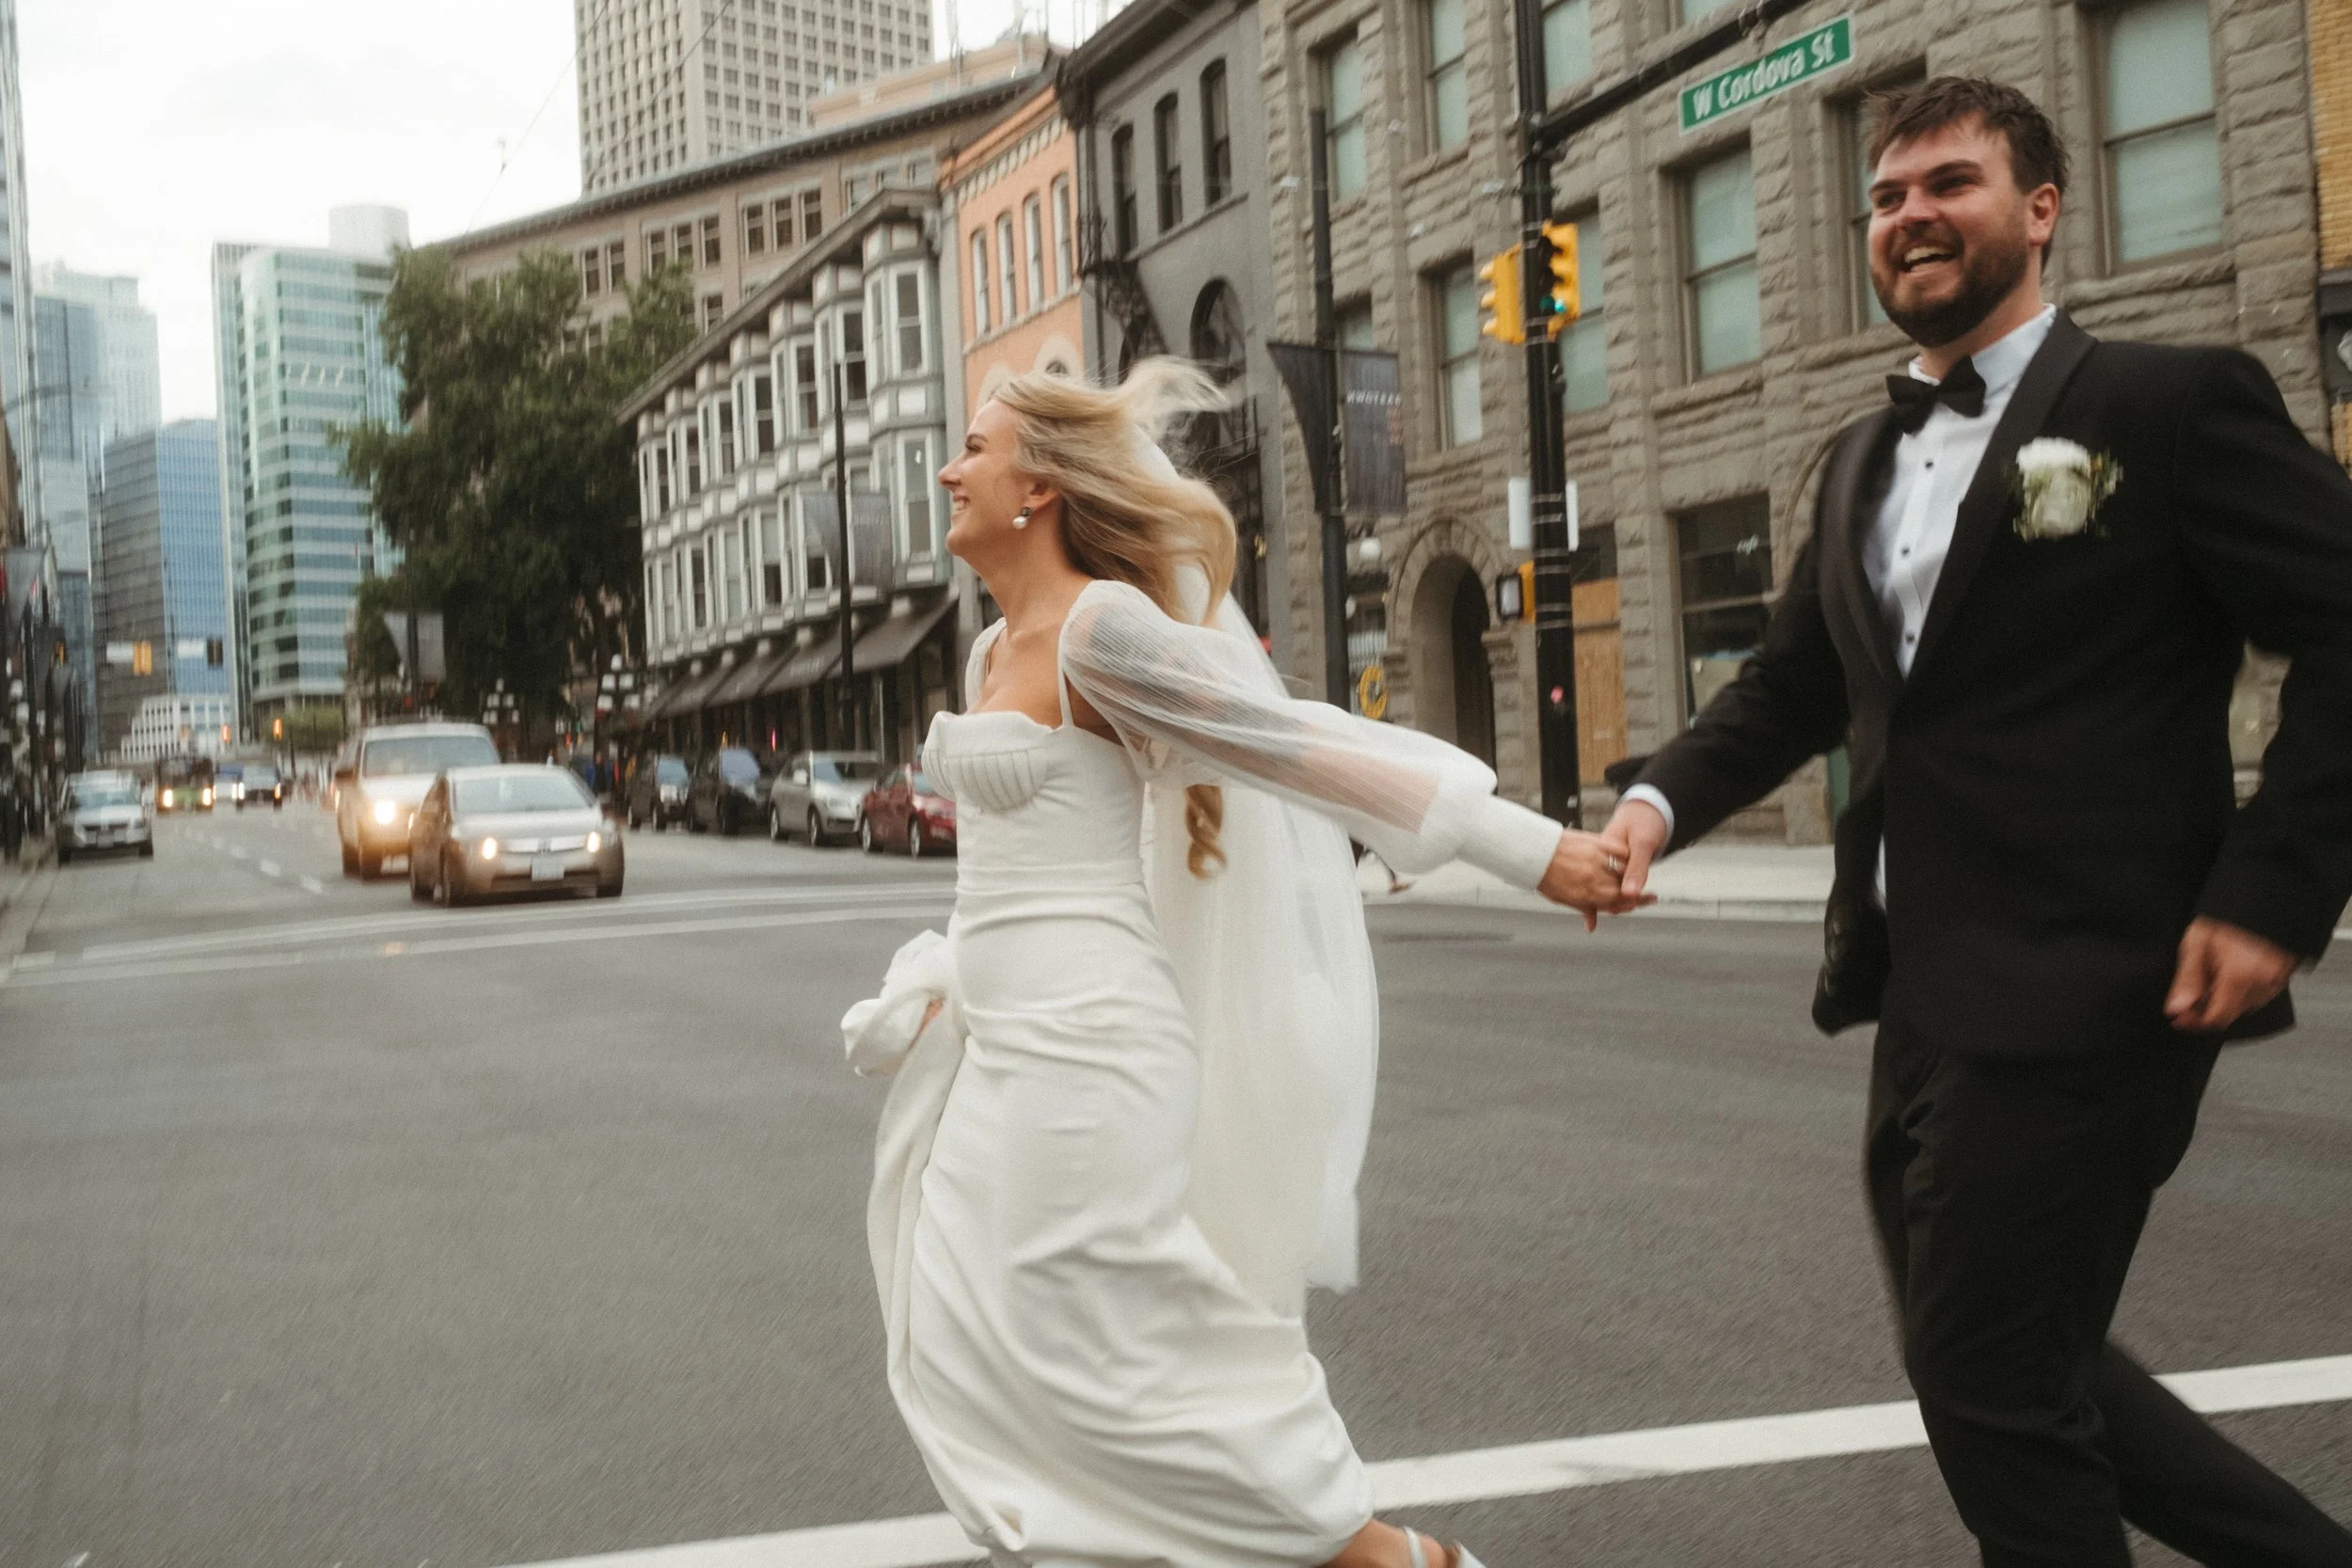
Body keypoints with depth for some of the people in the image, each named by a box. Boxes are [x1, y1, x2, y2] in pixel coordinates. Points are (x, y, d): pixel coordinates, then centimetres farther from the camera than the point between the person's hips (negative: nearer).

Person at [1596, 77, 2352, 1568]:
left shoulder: (2171, 404, -6)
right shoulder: (1863, 462, 15)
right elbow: (1792, 683, 17)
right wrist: (1663, 799, -1)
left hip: (2081, 993, -8)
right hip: (1924, 993, 8)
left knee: (1993, 1383, 2)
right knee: (2000, 1364, 17)